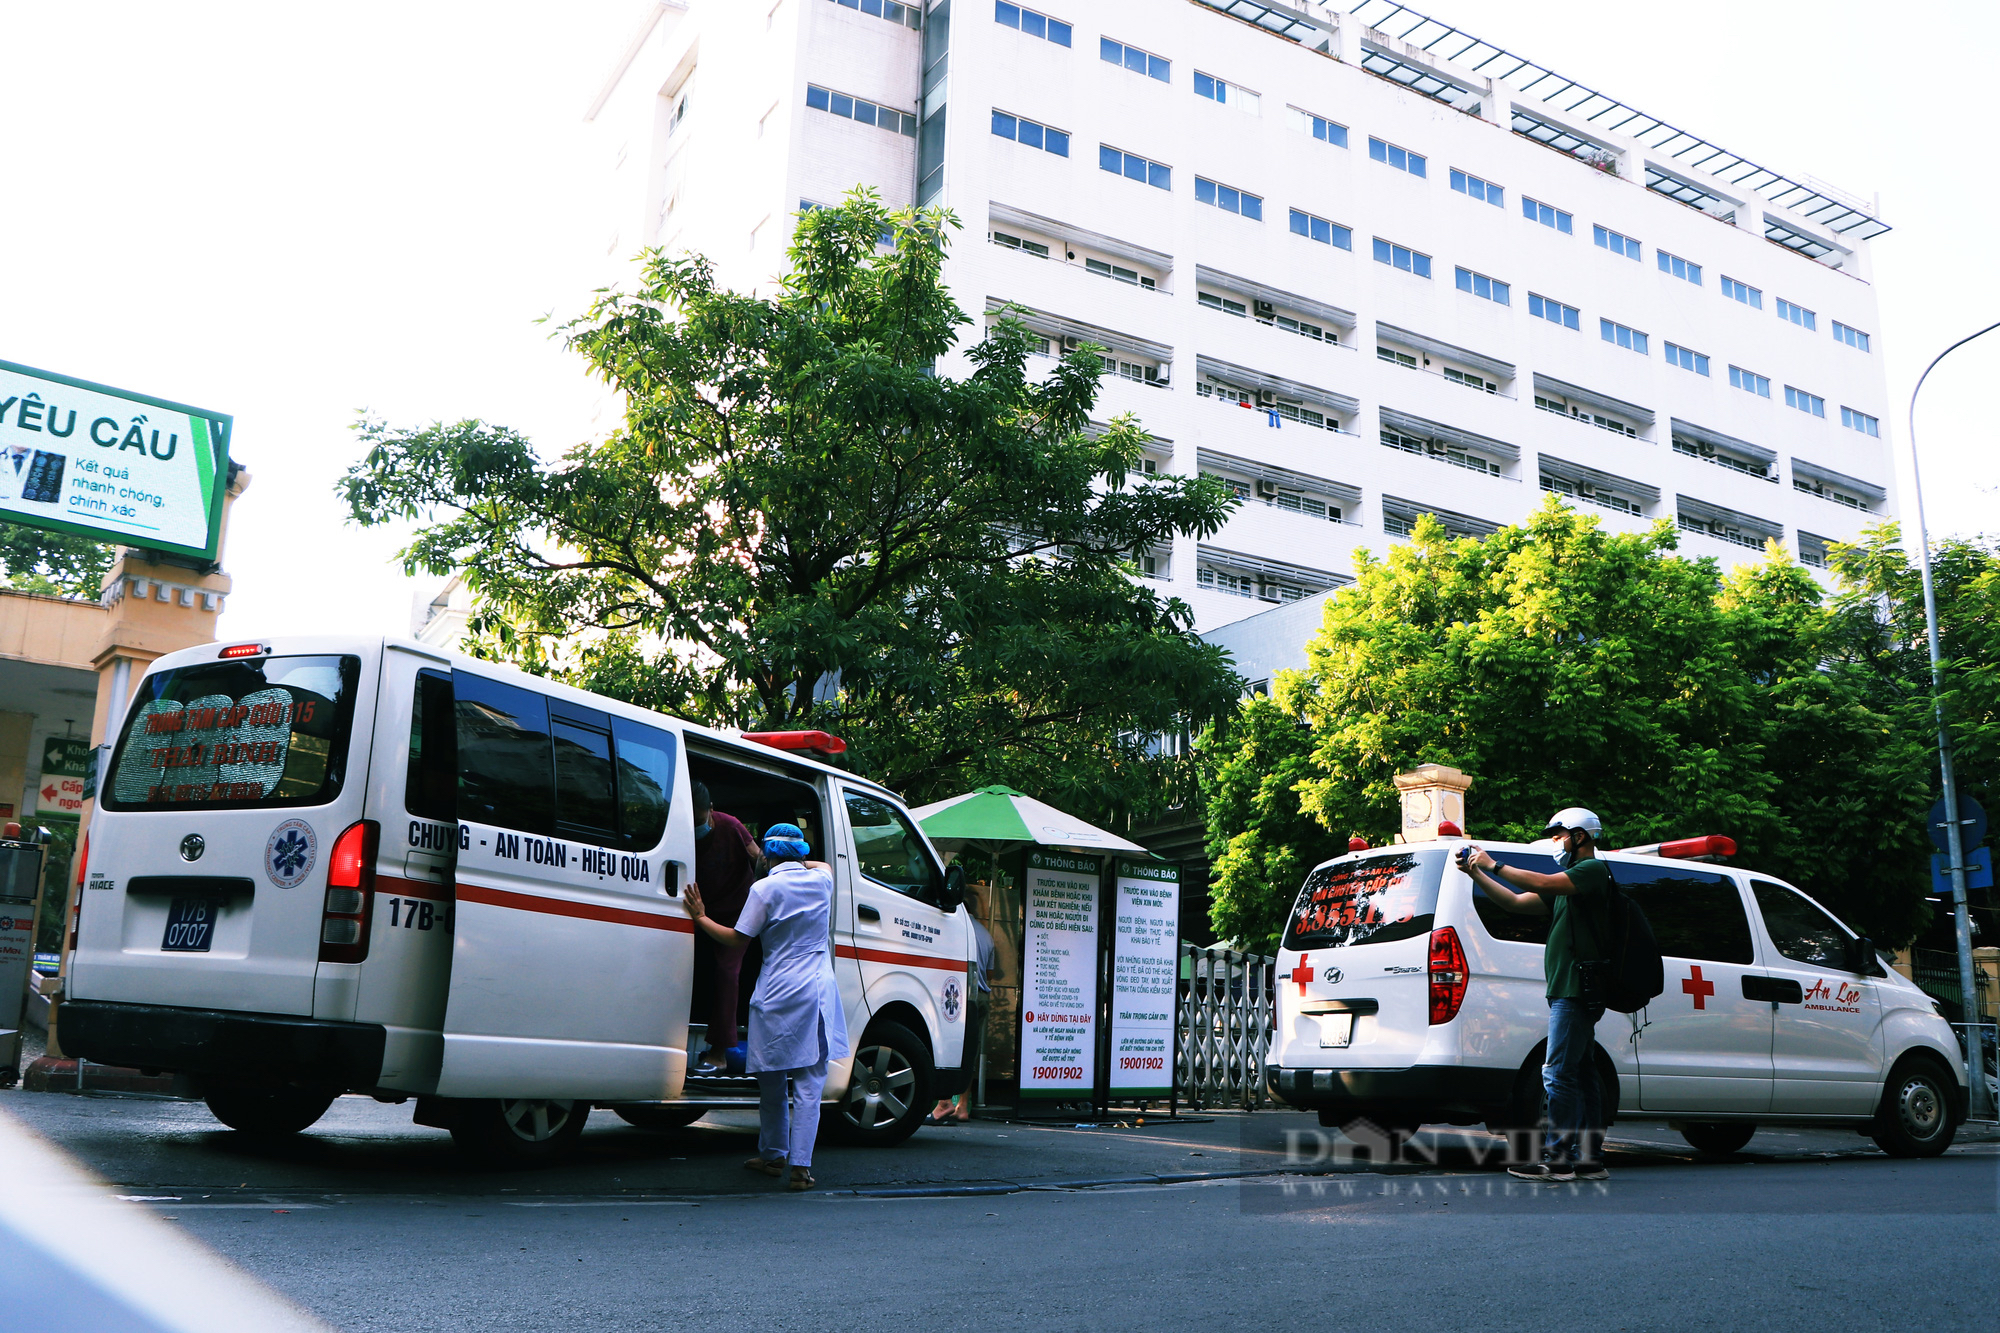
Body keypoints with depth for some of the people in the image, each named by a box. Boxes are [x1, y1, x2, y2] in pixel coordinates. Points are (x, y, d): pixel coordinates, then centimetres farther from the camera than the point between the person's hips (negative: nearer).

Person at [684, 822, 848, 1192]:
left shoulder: (765, 888, -7)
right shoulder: (821, 880, 6)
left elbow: (737, 939, -3)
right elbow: (824, 863, 32)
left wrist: (701, 917, 6)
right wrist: (797, 862, 34)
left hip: (777, 995, -3)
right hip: (818, 992, 3)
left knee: (773, 1083, 14)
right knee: (808, 1085, 1)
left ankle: (773, 1155, 28)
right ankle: (800, 1166, -4)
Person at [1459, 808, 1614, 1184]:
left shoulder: (1593, 870, -6)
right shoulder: (1568, 883, 24)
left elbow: (1543, 883, -21)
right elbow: (1516, 902, 17)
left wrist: (1494, 865, -14)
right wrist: (1476, 873, 8)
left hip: (1577, 992, -10)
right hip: (1569, 992, 10)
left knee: (1558, 1074, -11)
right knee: (1581, 1075, 10)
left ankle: (1557, 1160, -9)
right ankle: (1588, 1159, 14)